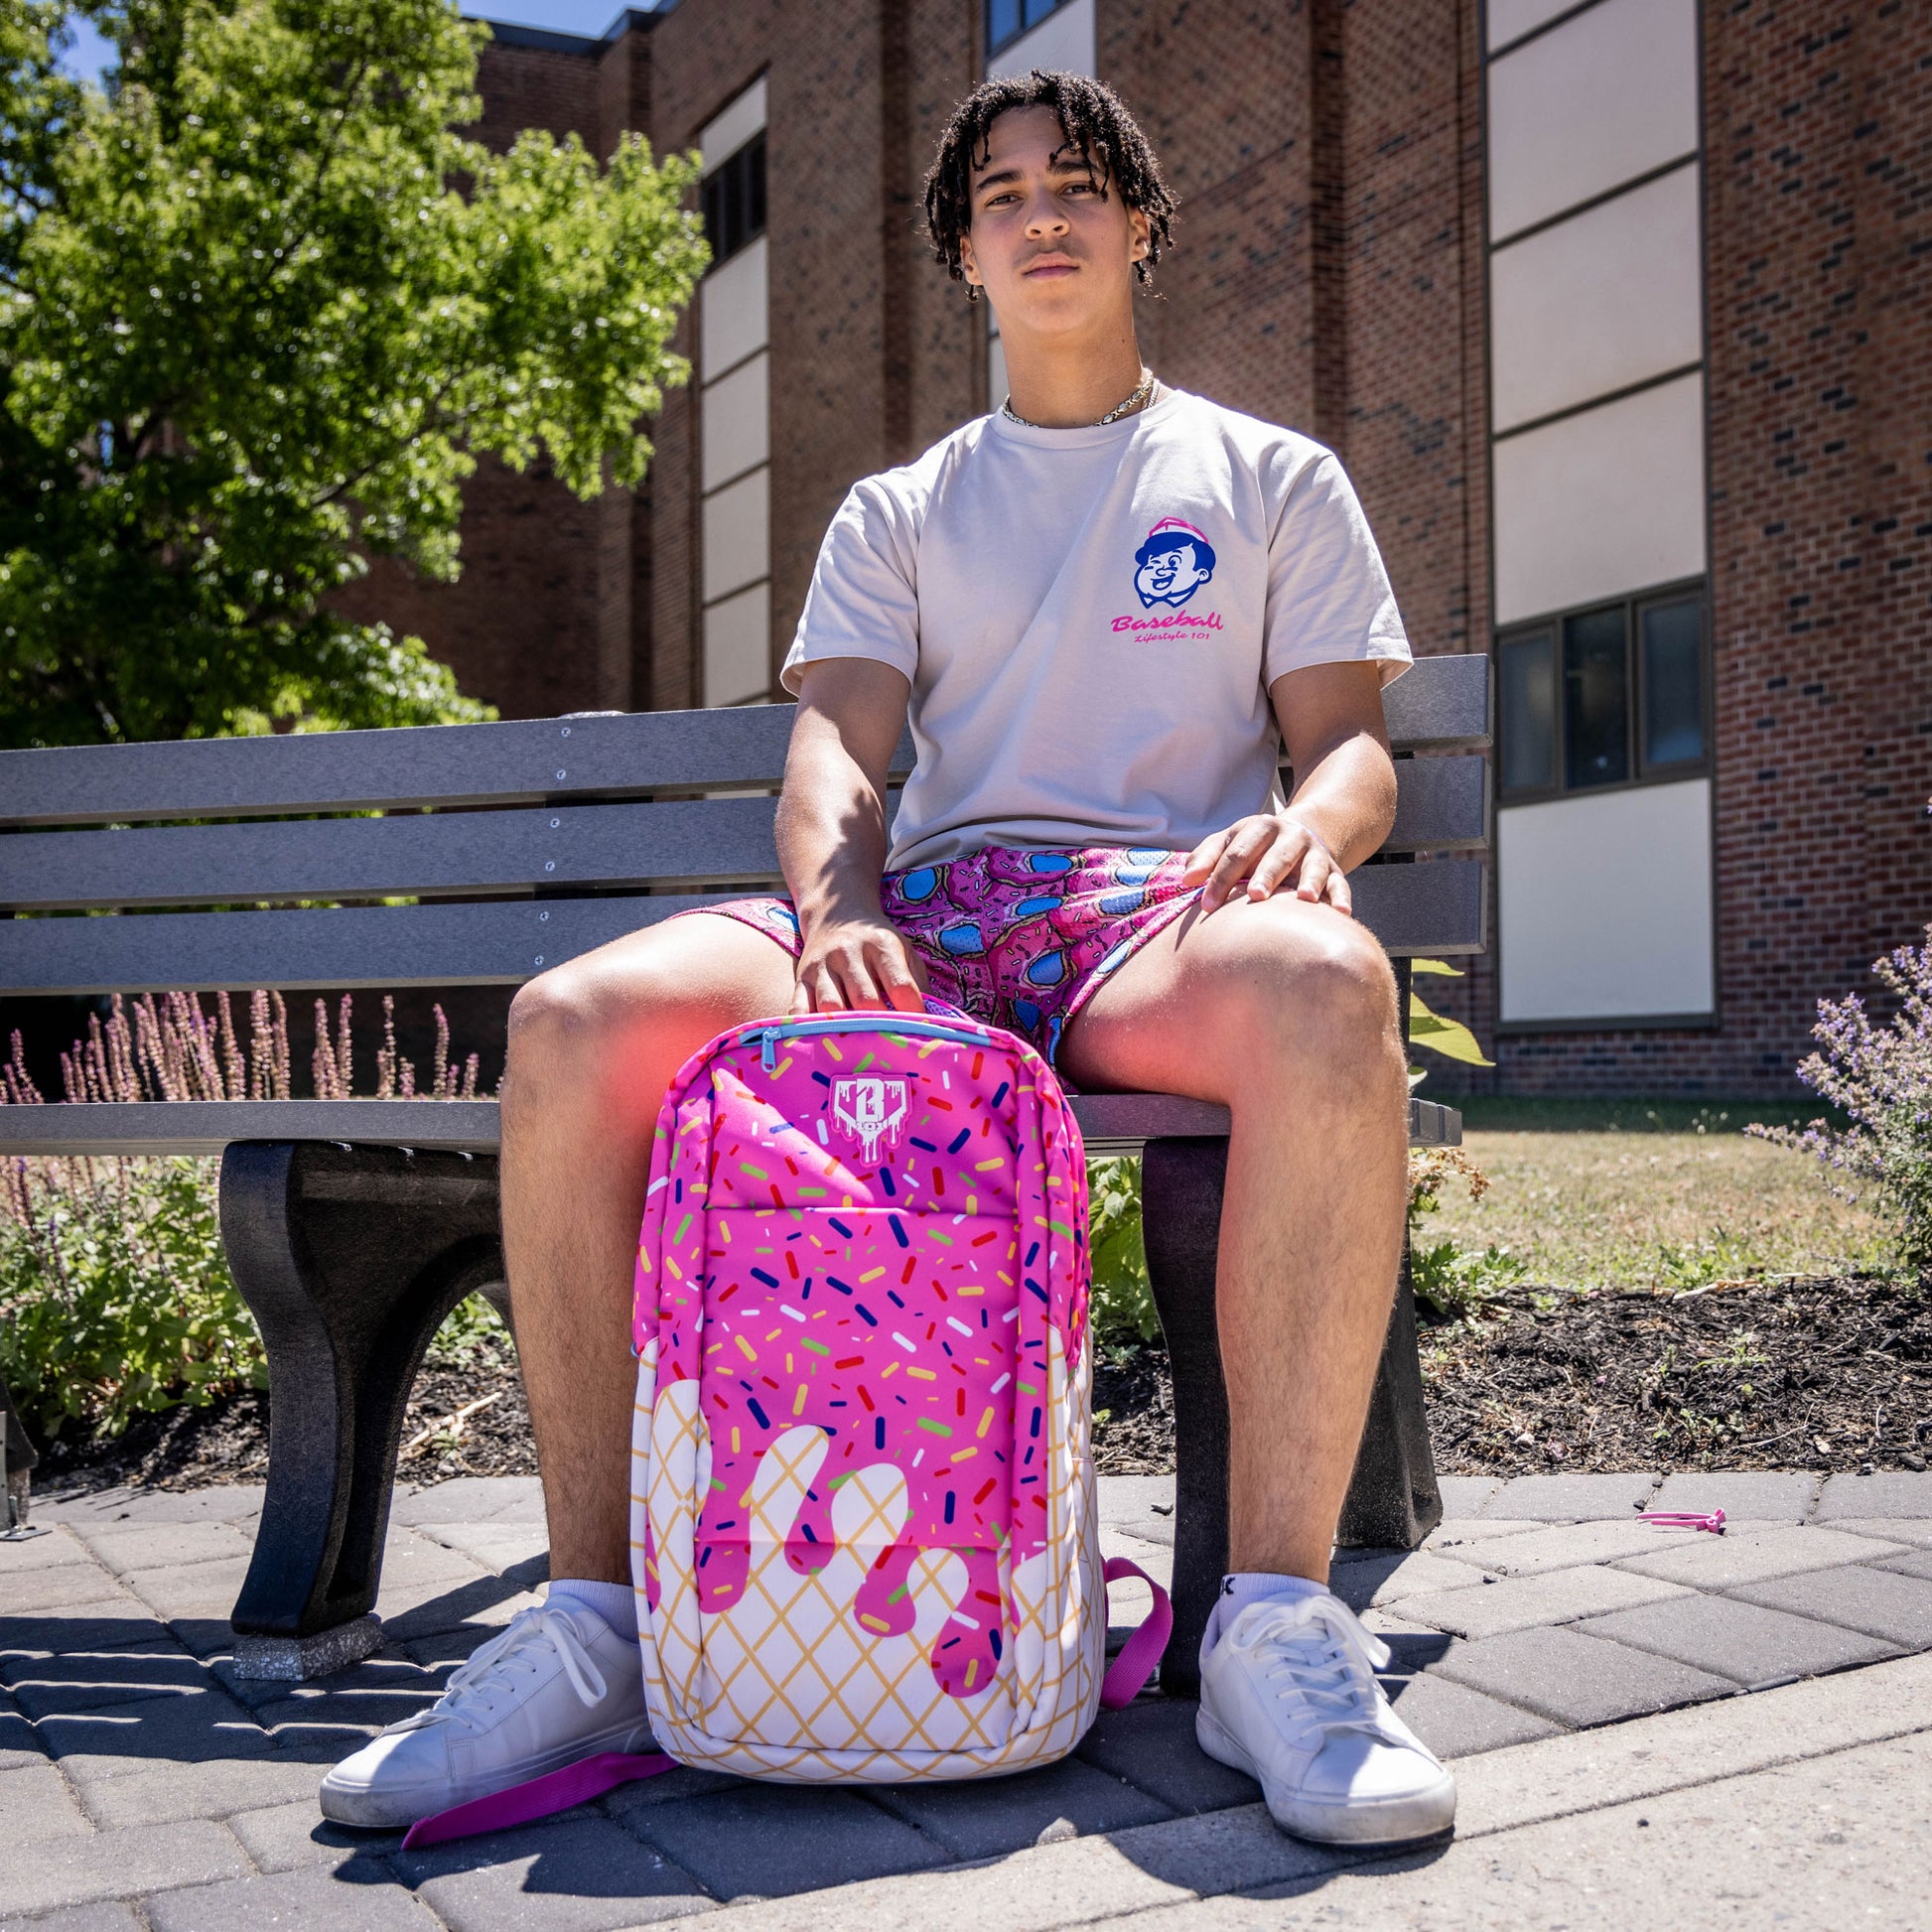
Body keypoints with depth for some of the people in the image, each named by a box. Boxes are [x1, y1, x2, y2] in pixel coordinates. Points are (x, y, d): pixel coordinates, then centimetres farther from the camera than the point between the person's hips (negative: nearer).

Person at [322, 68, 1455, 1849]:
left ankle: (1277, 1621, -33)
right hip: (932, 915, 2)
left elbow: (1351, 742, 12)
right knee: (574, 1023, -26)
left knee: (1325, 985, -40)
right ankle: (595, 1622, -20)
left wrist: (1309, 824, -15)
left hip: (1165, 910, -1)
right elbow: (835, 744, 8)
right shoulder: (899, 512, 24)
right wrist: (834, 904, -17)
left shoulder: (1272, 477, 21)